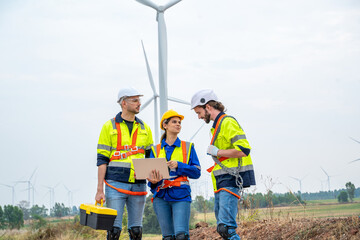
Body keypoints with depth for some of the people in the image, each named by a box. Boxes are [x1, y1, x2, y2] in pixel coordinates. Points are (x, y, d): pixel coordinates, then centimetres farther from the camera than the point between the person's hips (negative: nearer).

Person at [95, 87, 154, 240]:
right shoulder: (110, 127, 2)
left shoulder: (144, 128, 14)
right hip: (115, 184, -4)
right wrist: (100, 189, -7)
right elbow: (102, 160, 0)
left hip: (138, 185, 4)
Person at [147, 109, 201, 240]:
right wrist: (153, 181, -14)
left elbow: (197, 172, 3)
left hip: (181, 196, -2)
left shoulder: (188, 147, 10)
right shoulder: (155, 150, 13)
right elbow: (151, 173, 9)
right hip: (161, 197, 2)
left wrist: (178, 166, -11)